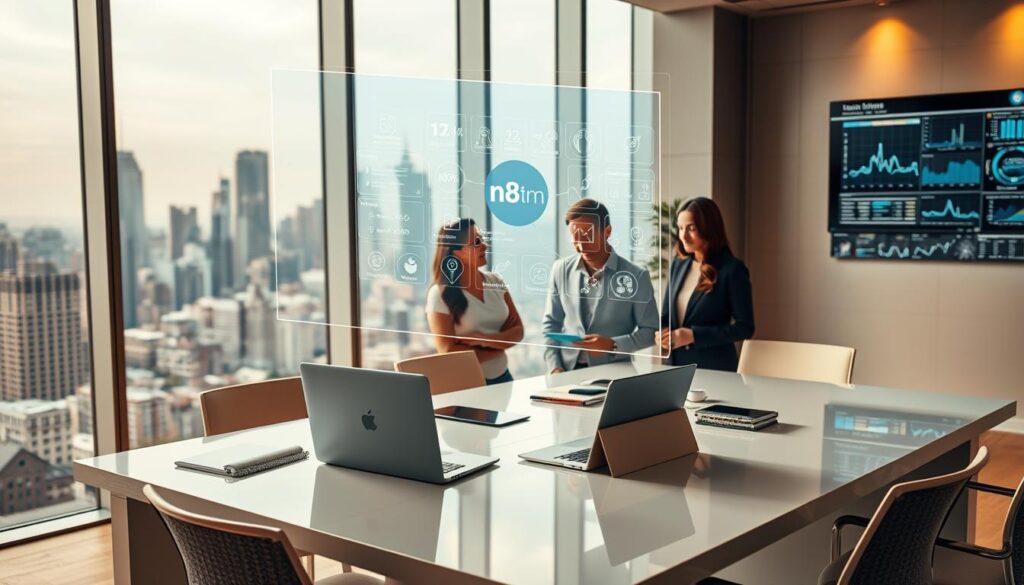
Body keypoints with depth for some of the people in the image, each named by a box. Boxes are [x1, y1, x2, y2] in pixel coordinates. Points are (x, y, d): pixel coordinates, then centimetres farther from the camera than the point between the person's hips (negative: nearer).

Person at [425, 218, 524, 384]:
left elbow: (517, 331, 2)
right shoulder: (440, 294, -10)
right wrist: (499, 347, -6)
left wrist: (484, 340, -15)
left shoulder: (495, 282, 5)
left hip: (502, 378, 4)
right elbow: (449, 353, -14)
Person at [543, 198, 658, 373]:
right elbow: (551, 323, 13)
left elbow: (651, 331, 2)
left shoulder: (636, 276, -1)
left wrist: (613, 345, -13)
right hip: (567, 370, 2)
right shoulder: (561, 269, 8)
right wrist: (554, 367, 1)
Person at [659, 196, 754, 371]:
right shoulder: (678, 264, 7)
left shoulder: (732, 269, -11)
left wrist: (693, 335, -19)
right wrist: (663, 333, -9)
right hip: (676, 364, 5)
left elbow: (744, 327, -13)